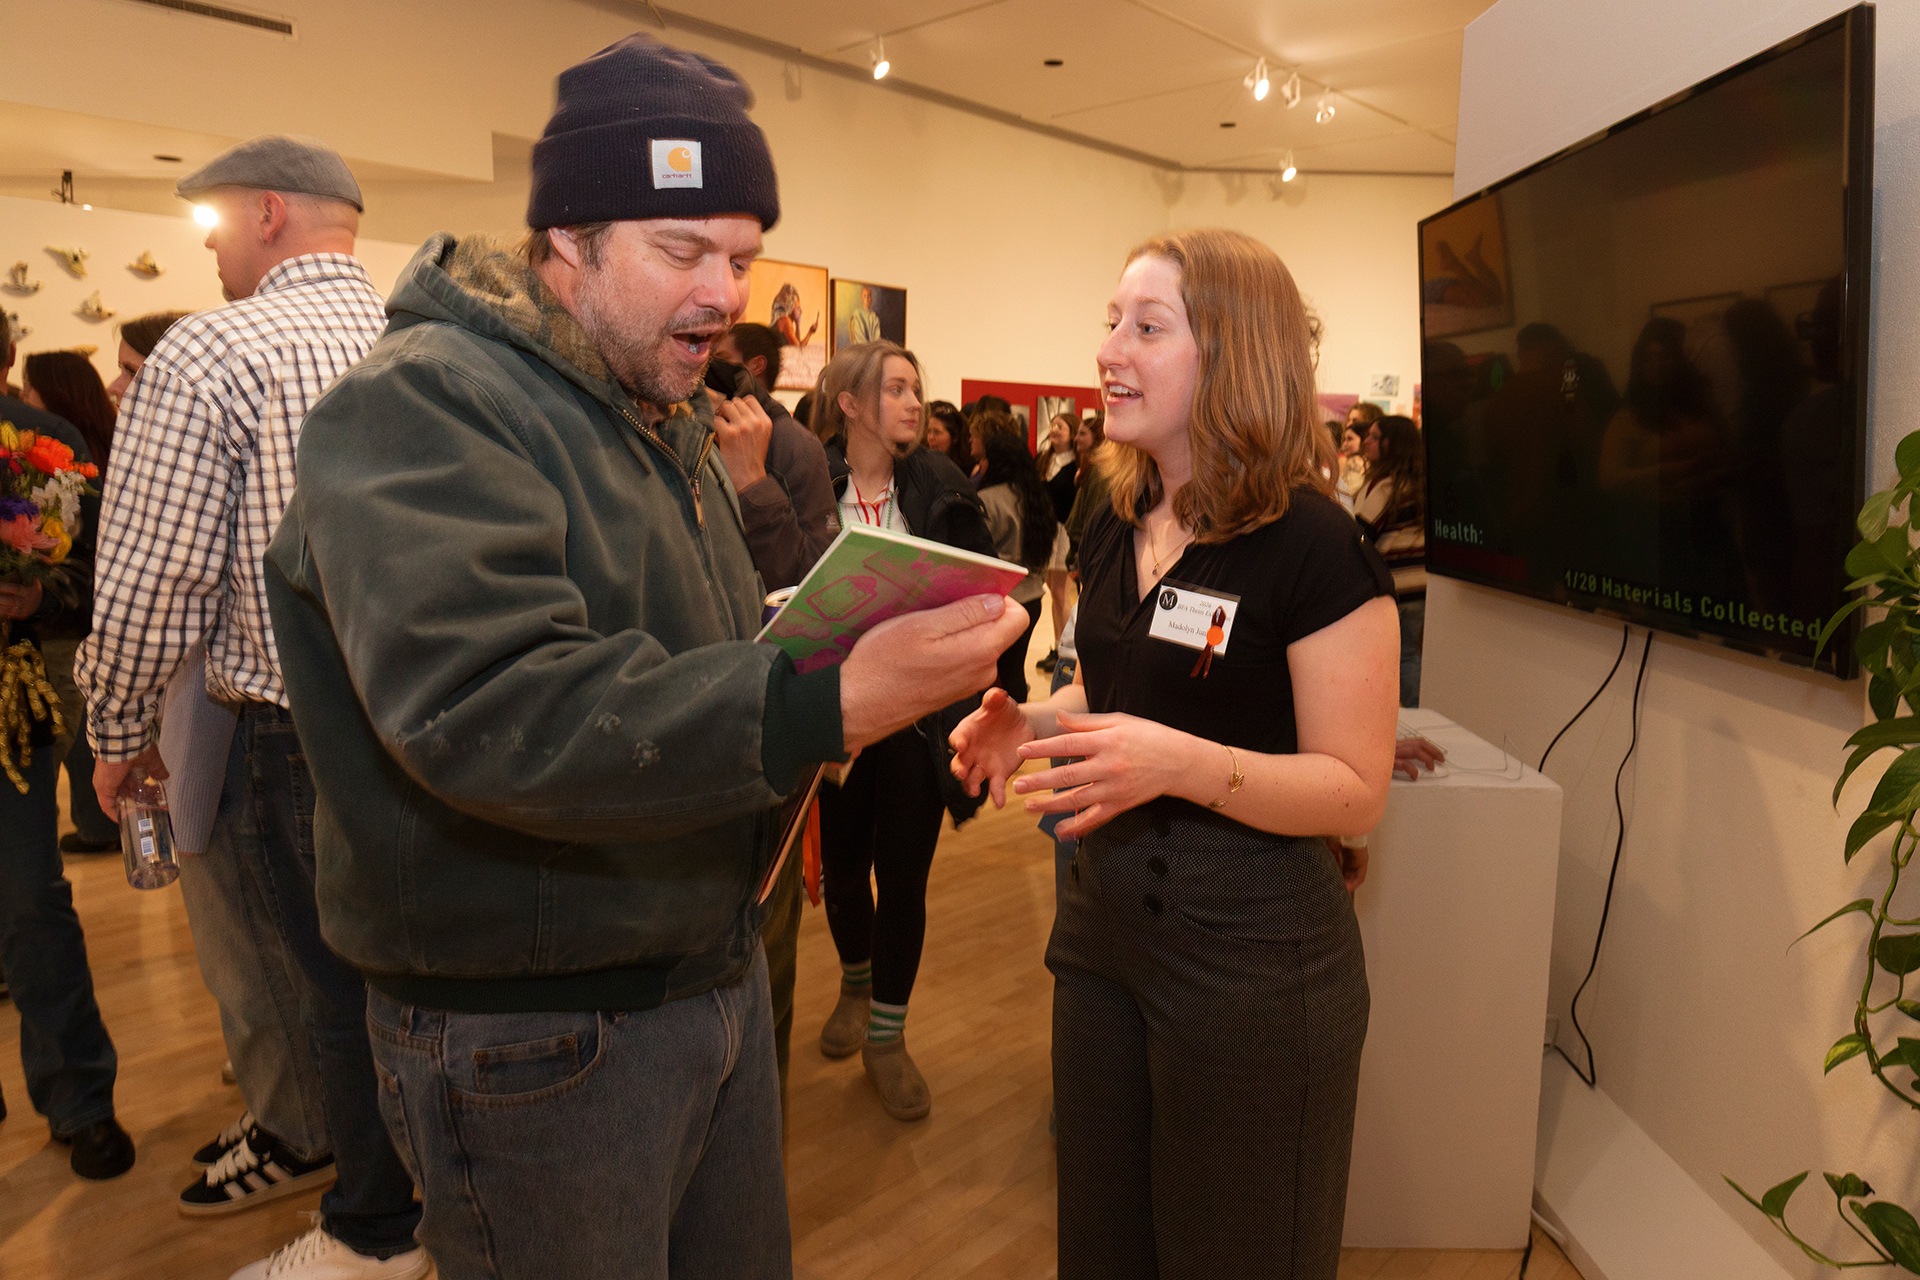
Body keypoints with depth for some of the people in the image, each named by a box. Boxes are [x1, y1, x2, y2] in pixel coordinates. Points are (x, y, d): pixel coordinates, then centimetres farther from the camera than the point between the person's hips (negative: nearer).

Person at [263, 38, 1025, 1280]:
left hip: (719, 971, 8)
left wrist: (823, 658, -4)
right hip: (533, 1031, -8)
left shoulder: (669, 418, 12)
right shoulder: (422, 409, -18)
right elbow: (491, 711, -32)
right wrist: (830, 707, -38)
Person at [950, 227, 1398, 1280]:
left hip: (1250, 953, -6)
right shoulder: (1114, 529, 4)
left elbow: (1357, 790, -15)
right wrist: (1028, 720, -3)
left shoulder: (1313, 546, -17)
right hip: (1103, 920, 7)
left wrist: (1187, 764, -31)